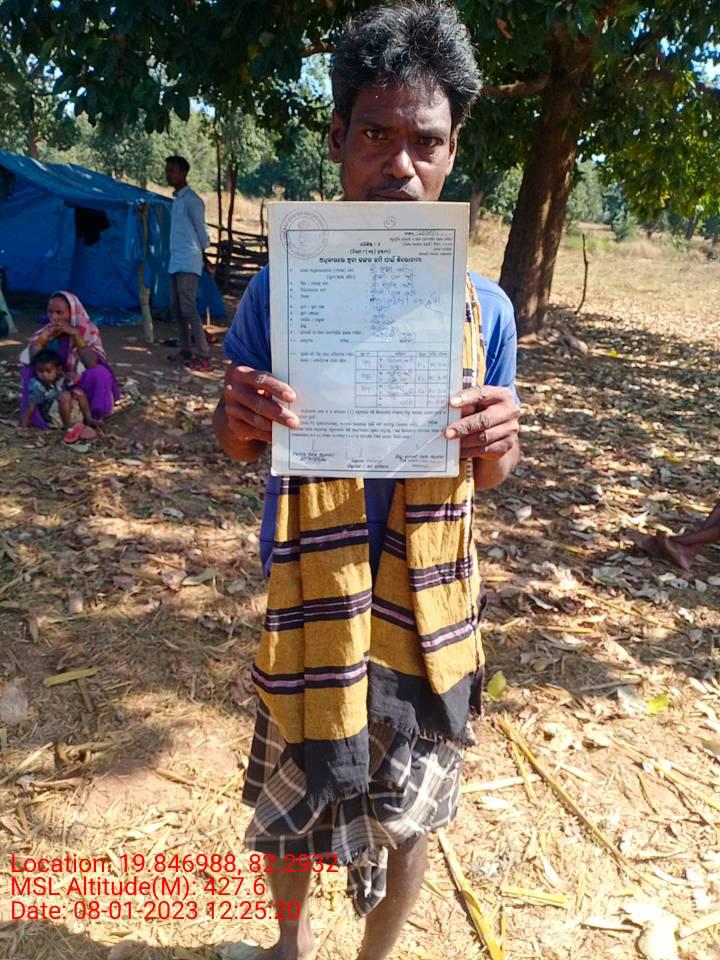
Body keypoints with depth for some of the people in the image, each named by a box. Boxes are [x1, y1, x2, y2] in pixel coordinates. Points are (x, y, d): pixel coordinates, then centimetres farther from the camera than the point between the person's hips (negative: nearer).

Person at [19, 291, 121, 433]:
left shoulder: (88, 330, -14)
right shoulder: (45, 331, -4)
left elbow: (92, 364, -29)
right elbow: (30, 360, -14)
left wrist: (76, 334, -31)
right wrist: (45, 338, -23)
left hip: (80, 384, -2)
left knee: (100, 373, -32)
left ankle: (90, 416, -13)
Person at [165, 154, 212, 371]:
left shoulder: (191, 199, -10)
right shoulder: (176, 199, 17)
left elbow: (201, 229, -7)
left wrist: (204, 254, 3)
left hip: (188, 262, -9)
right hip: (175, 261, 9)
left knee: (189, 309, -14)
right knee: (177, 309, 11)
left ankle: (203, 356, -13)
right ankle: (185, 351, 18)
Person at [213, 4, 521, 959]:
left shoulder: (483, 307, -6)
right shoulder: (282, 289, -9)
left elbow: (486, 476, 3)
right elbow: (240, 447, 2)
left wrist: (497, 444, -20)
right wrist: (239, 421, -22)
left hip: (427, 608, 1)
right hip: (308, 604, 0)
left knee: (407, 819, 20)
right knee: (291, 806, 22)